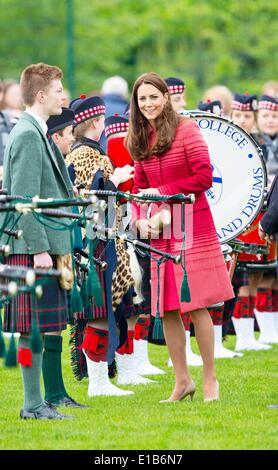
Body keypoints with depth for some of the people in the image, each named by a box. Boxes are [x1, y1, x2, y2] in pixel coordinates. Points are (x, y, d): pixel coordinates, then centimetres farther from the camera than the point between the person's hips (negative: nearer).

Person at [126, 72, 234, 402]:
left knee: (197, 306, -5)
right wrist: (140, 219, -4)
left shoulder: (186, 129, -6)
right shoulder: (141, 141, 11)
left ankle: (210, 378, 5)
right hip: (161, 232, 6)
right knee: (166, 309, 5)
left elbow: (204, 177, -12)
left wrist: (161, 192, -12)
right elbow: (139, 188, 15)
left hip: (193, 225, -6)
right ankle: (182, 381, 15)